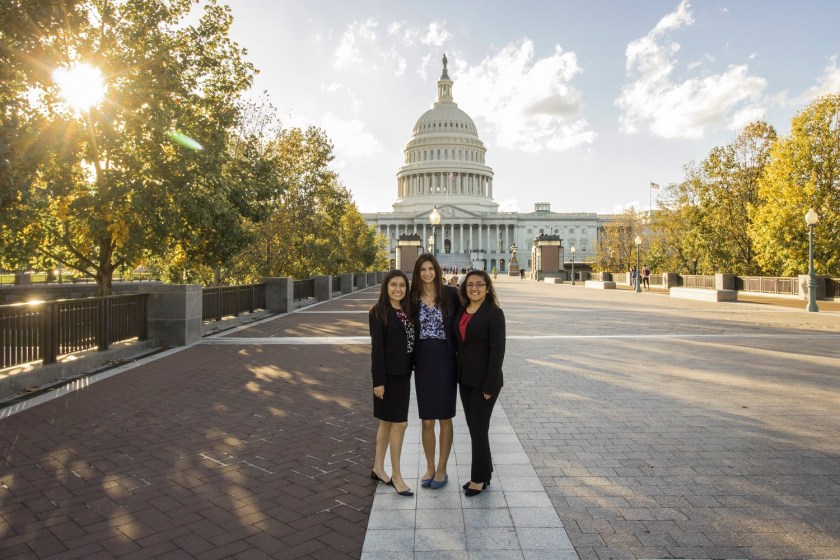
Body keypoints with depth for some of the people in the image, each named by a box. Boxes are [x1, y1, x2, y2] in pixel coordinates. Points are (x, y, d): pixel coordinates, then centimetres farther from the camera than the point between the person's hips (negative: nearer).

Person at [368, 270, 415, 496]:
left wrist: (410, 369, 6)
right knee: (399, 424, -3)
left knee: (387, 422, 16)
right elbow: (376, 348, -14)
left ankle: (378, 468, 29)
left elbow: (411, 342, 10)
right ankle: (396, 475, 12)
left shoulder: (406, 310, 9)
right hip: (388, 375, -7)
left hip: (403, 374, 7)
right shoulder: (379, 312, -11)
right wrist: (378, 380, -16)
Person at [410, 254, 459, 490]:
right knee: (427, 420, 9)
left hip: (445, 361, -2)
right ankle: (430, 467, 26)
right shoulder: (414, 298, 3)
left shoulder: (450, 293, -3)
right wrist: (410, 360, 1)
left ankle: (442, 469, 22)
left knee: (445, 417, 8)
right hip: (423, 362, 2)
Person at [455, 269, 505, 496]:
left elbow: (498, 350, -15)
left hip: (483, 381, -7)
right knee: (474, 427, 14)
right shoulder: (461, 311, 8)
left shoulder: (494, 313, -12)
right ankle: (485, 473, 29)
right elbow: (458, 344, 12)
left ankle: (479, 478, 17)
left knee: (478, 429, 1)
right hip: (464, 379, 7)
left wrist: (490, 385, -17)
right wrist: (458, 375, 7)